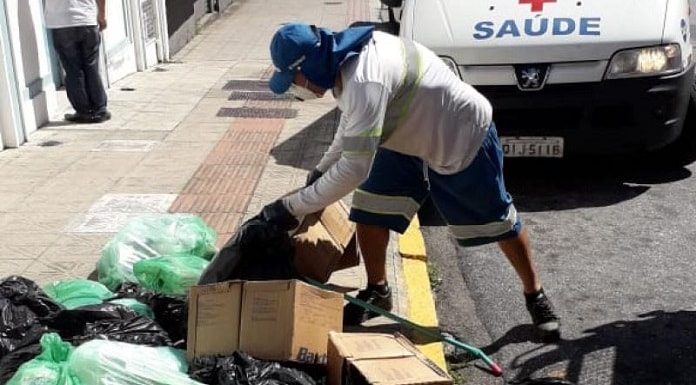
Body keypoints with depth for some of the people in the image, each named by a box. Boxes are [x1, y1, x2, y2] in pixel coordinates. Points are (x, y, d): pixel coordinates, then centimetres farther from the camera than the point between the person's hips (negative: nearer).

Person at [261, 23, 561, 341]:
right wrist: (320, 171, 7)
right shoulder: (345, 57, -8)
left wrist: (291, 207, -31)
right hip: (408, 137, 9)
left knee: (498, 221, 8)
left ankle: (536, 297, 29)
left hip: (463, 136, -9)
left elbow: (355, 167, -38)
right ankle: (377, 291, 20)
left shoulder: (364, 80, -38)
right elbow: (351, 123, 10)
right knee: (370, 211, 1)